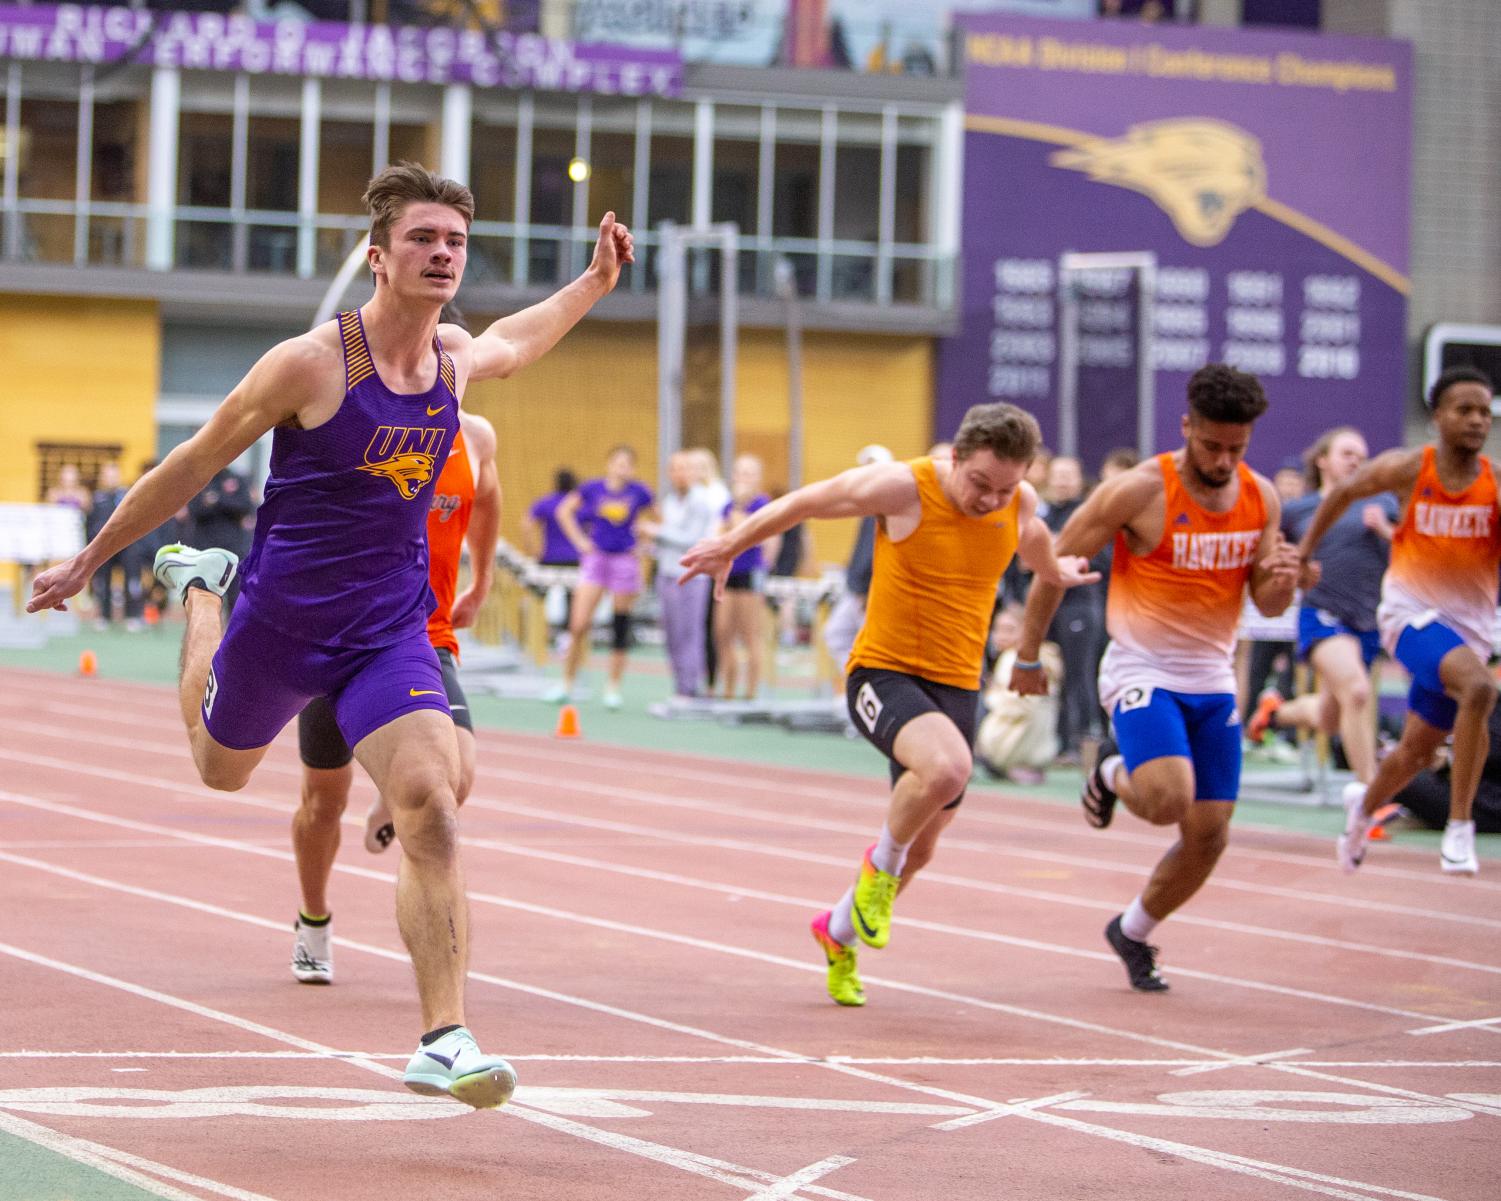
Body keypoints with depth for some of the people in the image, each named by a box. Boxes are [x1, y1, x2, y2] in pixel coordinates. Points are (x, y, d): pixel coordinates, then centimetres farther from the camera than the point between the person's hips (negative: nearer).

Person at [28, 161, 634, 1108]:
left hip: (394, 631, 2)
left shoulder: (457, 359, -2)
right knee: (222, 770, 26)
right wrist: (89, 561, -1)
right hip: (283, 621, -2)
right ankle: (201, 585, 56)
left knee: (430, 805, -20)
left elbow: (514, 342, 28)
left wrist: (594, 283, 19)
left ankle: (445, 1041, -22)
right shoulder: (311, 364, -19)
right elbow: (193, 466, -8)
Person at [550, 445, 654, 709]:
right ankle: (567, 684, 5)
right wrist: (579, 539, 5)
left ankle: (613, 689, 13)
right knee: (579, 625, -7)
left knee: (620, 627, 3)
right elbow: (564, 511, 12)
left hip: (625, 559, 0)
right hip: (596, 558, 0)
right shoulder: (592, 488, 0)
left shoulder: (639, 492, -1)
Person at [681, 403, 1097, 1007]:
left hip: (955, 686, 6)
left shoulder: (1021, 503, -2)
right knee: (946, 766, -36)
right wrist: (730, 545, 6)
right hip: (884, 672, -6)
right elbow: (806, 501, -3)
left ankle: (838, 931, 42)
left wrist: (1055, 571, 47)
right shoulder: (904, 487, -17)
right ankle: (882, 861, -6)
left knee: (919, 849, 14)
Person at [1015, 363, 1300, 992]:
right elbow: (1057, 564, -5)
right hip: (1142, 671, -5)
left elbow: (1268, 605, 8)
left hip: (1213, 679, 5)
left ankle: (1132, 932, 31)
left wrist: (1280, 580, -17)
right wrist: (1028, 653, 1)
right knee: (1169, 799, -28)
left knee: (1209, 835, 5)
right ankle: (1113, 772, 9)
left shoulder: (1261, 498, 2)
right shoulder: (1140, 491, -14)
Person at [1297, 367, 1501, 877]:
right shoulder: (1407, 470, -6)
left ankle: (1365, 804, 47)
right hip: (1411, 612, -3)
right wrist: (1305, 550, 17)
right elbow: (1344, 492, 12)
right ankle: (1460, 825, -24)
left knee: (1416, 750, 13)